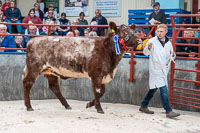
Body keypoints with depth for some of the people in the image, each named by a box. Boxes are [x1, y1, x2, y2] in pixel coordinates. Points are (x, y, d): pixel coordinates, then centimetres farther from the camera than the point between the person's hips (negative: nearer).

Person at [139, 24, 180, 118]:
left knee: (153, 88, 16)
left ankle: (143, 106, 30)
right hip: (156, 69, -6)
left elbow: (172, 57, 16)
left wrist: (172, 55, -8)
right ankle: (168, 111, -14)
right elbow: (146, 52, -18)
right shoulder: (152, 41, -7)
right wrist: (148, 48, -40)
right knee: (163, 89, -13)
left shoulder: (168, 43, 10)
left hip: (164, 68, 6)